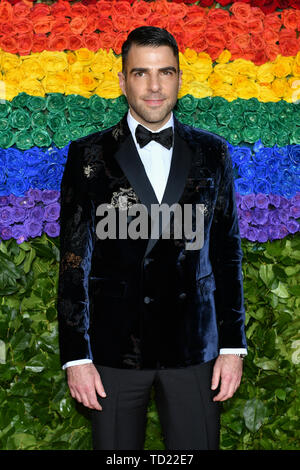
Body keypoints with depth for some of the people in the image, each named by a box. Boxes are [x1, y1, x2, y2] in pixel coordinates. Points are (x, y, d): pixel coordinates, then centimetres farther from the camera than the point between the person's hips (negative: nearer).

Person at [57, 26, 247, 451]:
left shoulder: (212, 153, 6)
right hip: (115, 348, -1)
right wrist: (76, 355, -5)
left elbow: (227, 252, 7)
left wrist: (233, 345, 3)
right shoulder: (89, 156, 0)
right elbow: (74, 259, 0)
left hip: (194, 347, 1)